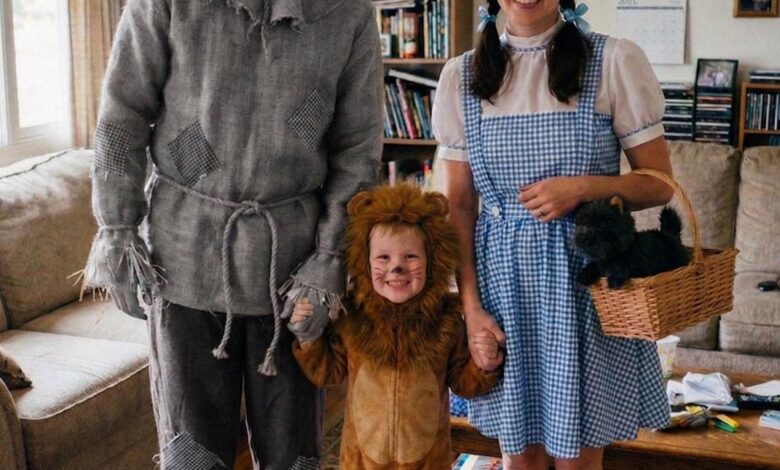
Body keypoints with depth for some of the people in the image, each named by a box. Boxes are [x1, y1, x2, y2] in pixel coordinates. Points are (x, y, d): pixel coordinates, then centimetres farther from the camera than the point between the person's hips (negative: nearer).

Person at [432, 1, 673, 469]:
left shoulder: (615, 61, -5)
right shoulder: (462, 76, 3)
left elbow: (660, 185, -1)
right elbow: (459, 205, 4)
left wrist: (584, 187, -18)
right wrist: (471, 305, -4)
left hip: (586, 278, -2)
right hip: (503, 280, 2)